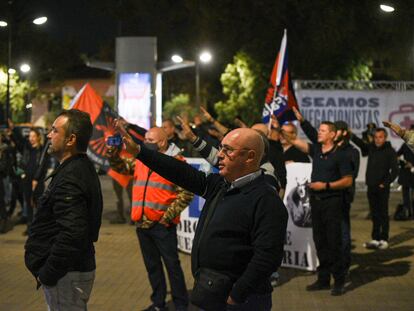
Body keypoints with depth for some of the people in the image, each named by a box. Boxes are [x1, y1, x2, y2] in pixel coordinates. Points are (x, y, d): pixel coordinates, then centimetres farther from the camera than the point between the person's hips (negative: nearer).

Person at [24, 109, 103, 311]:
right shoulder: (82, 168, 12)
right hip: (78, 267, 10)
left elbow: (72, 234, -30)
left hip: (65, 275, -10)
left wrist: (46, 274, -20)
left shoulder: (70, 179, -21)